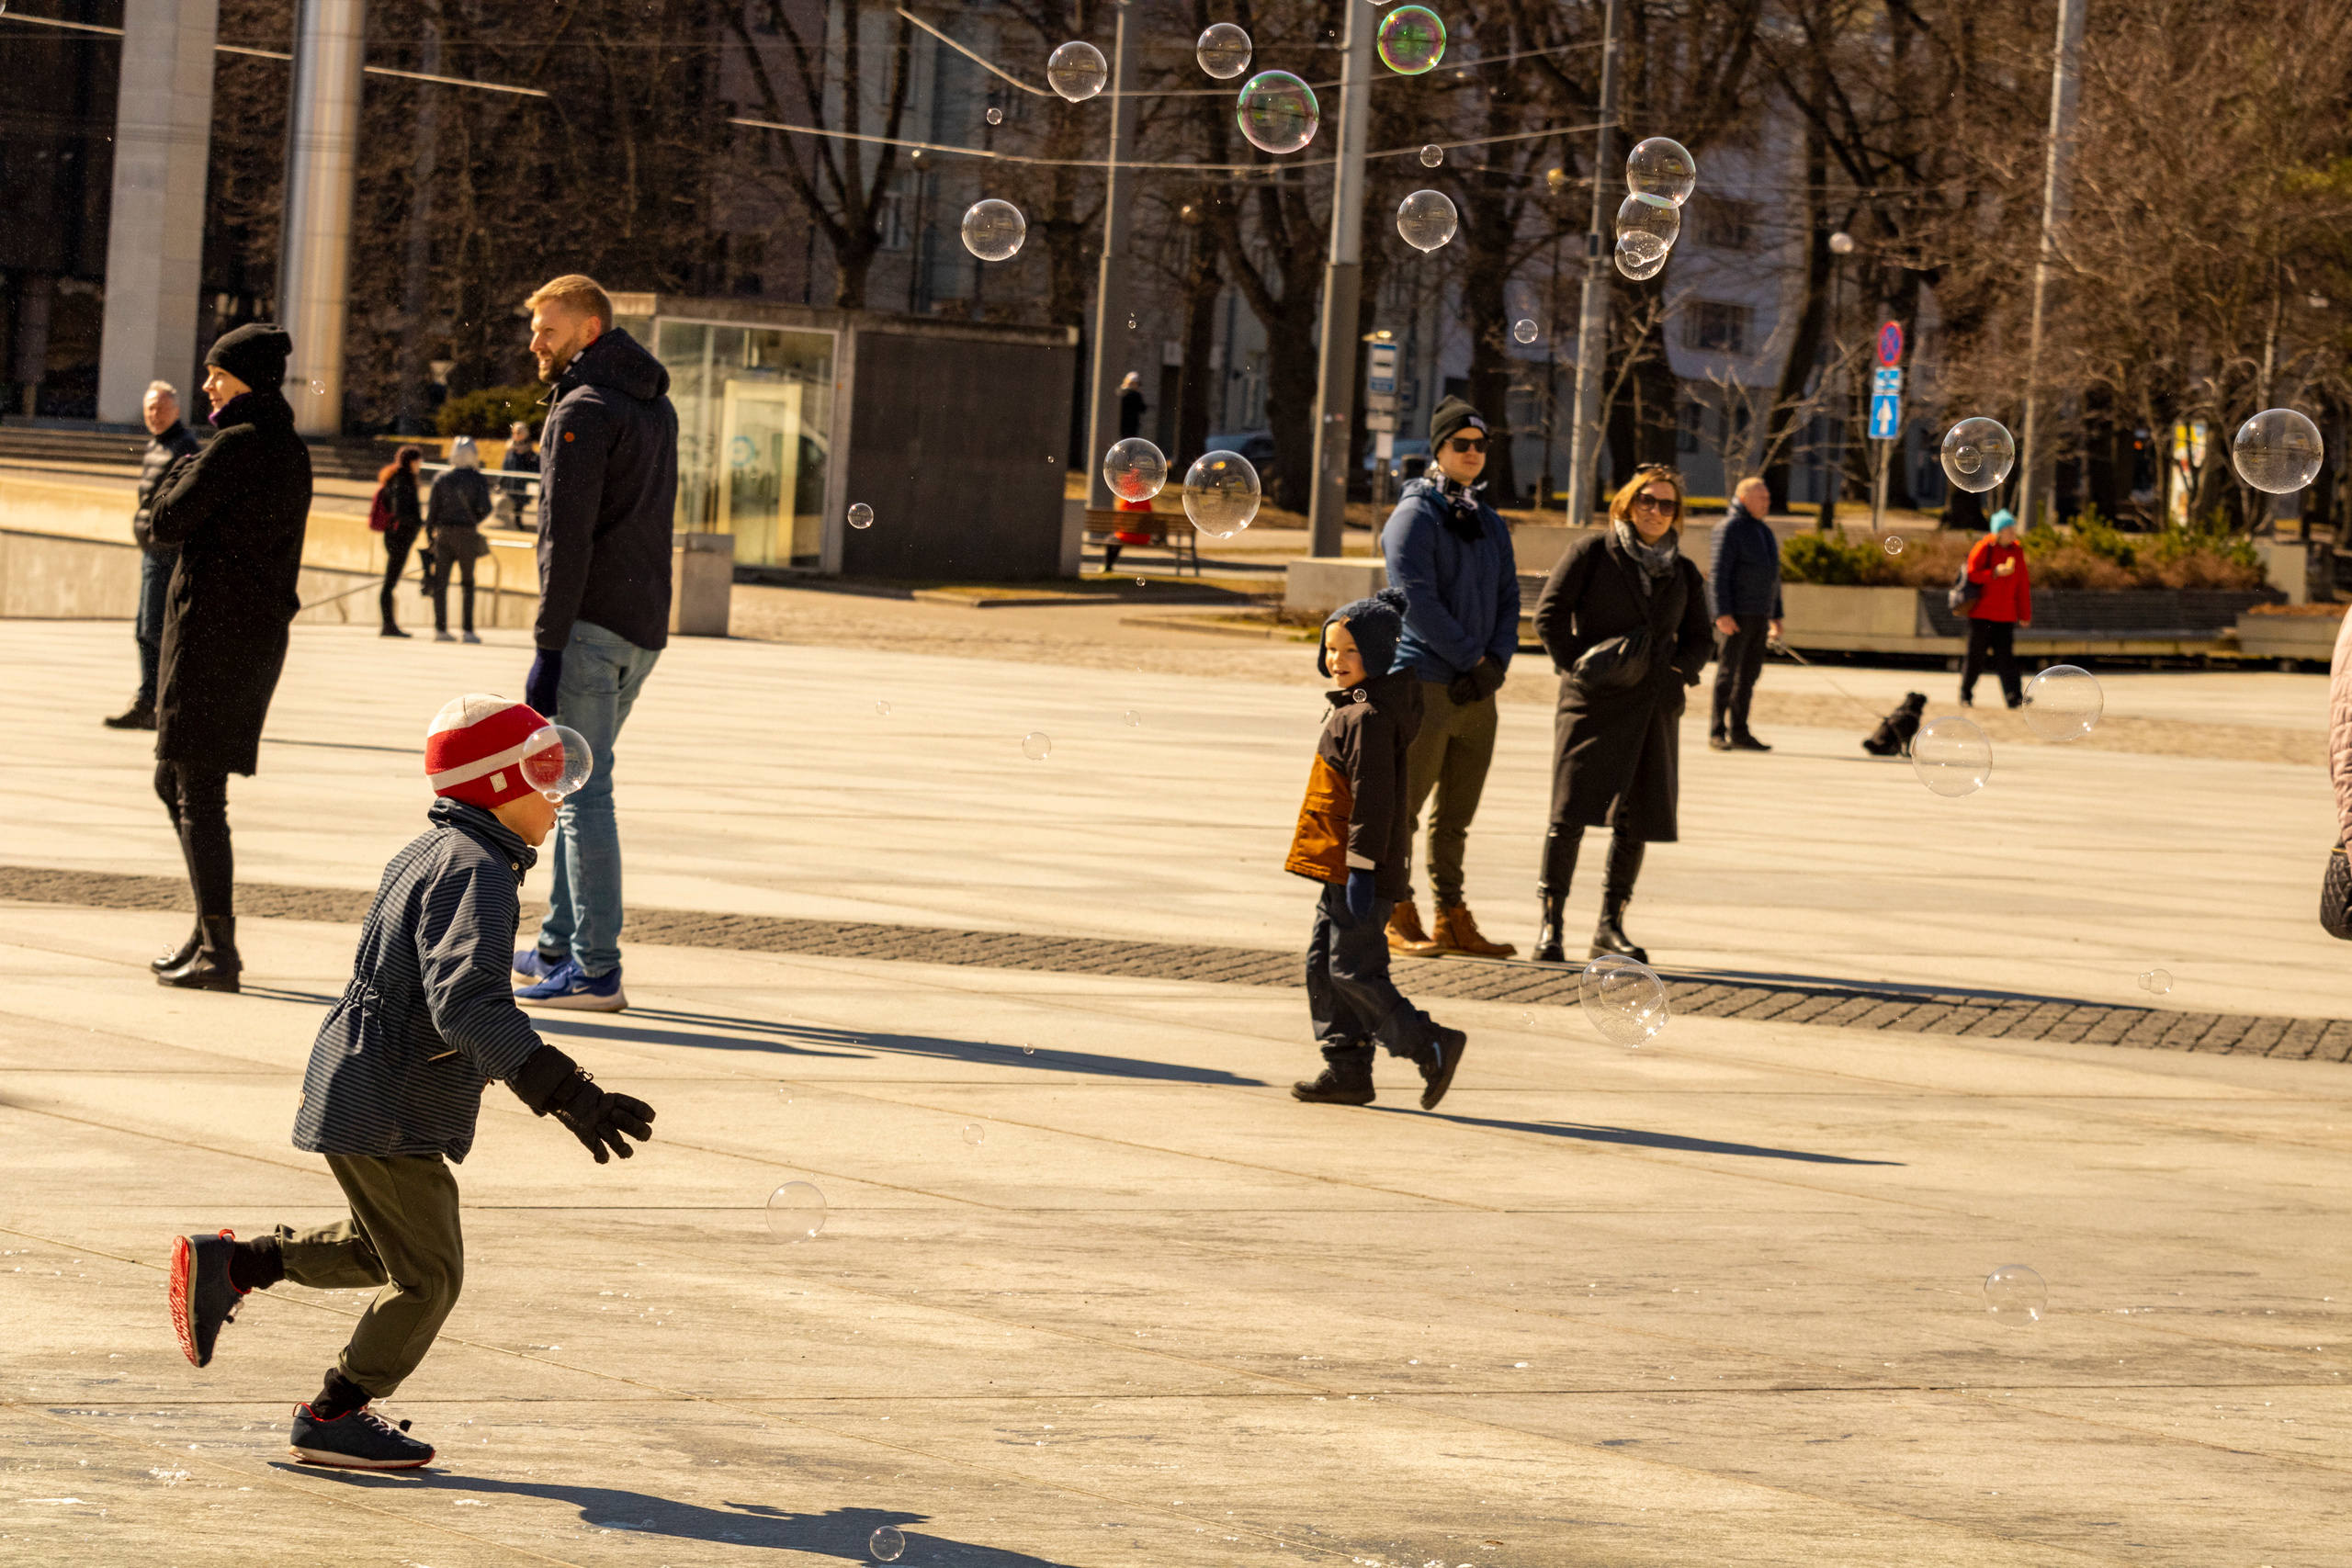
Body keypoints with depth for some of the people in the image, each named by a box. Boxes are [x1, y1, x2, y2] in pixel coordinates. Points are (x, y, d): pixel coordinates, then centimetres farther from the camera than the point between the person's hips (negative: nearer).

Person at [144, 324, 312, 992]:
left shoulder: (236, 446, -15)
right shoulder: (291, 452, 13)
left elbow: (166, 523, -12)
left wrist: (181, 473, 4)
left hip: (213, 629, -10)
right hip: (262, 630, 10)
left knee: (198, 791, -6)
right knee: (175, 781, 18)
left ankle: (219, 950, -7)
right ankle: (209, 929, 21)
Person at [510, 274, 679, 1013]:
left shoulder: (584, 411, -11)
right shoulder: (656, 407, 17)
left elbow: (568, 537, -17)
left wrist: (548, 647, -18)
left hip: (592, 623, -9)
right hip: (644, 631, 9)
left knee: (582, 793, -7)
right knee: (575, 788, 19)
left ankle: (596, 970, -9)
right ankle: (559, 946, 25)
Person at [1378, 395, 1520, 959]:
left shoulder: (1489, 522, 17)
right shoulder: (1415, 515, -5)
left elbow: (1507, 598, 14)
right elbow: (1417, 600, -13)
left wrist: (1496, 663, -3)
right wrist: (1471, 659, -13)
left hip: (1477, 688, 7)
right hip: (1425, 680, -7)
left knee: (1457, 816, 10)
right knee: (1403, 806, -3)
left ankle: (1452, 919, 13)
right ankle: (1398, 919, 1)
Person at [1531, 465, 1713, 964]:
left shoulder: (1684, 574, 13)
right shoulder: (1592, 552, 0)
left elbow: (1699, 638, 20)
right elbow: (1549, 612, -2)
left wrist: (1679, 671, 1)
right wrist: (1575, 665, -10)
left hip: (1655, 705, 5)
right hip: (1594, 700, -5)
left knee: (1637, 818, 6)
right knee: (1570, 811, -10)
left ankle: (1610, 925, 16)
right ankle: (1550, 923, -3)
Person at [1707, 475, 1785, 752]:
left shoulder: (1764, 531, 19)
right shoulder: (1729, 529, -8)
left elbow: (1772, 575, 25)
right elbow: (1717, 573, -14)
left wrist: (1775, 615, 20)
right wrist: (1722, 614, -21)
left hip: (1758, 615, 8)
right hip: (1734, 615, -8)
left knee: (1748, 676, 8)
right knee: (1727, 672, -7)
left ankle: (1739, 733, 11)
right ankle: (1717, 732, -5)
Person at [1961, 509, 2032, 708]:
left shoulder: (2017, 551, 10)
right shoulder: (1984, 548, -5)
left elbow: (2023, 584, 13)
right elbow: (1972, 574, -10)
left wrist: (2024, 614, 11)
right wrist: (1996, 572, -22)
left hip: (2006, 616, 3)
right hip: (1981, 614, -3)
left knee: (2006, 657, -5)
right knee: (1975, 656, 1)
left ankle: (2014, 698, -13)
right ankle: (1966, 696, 14)